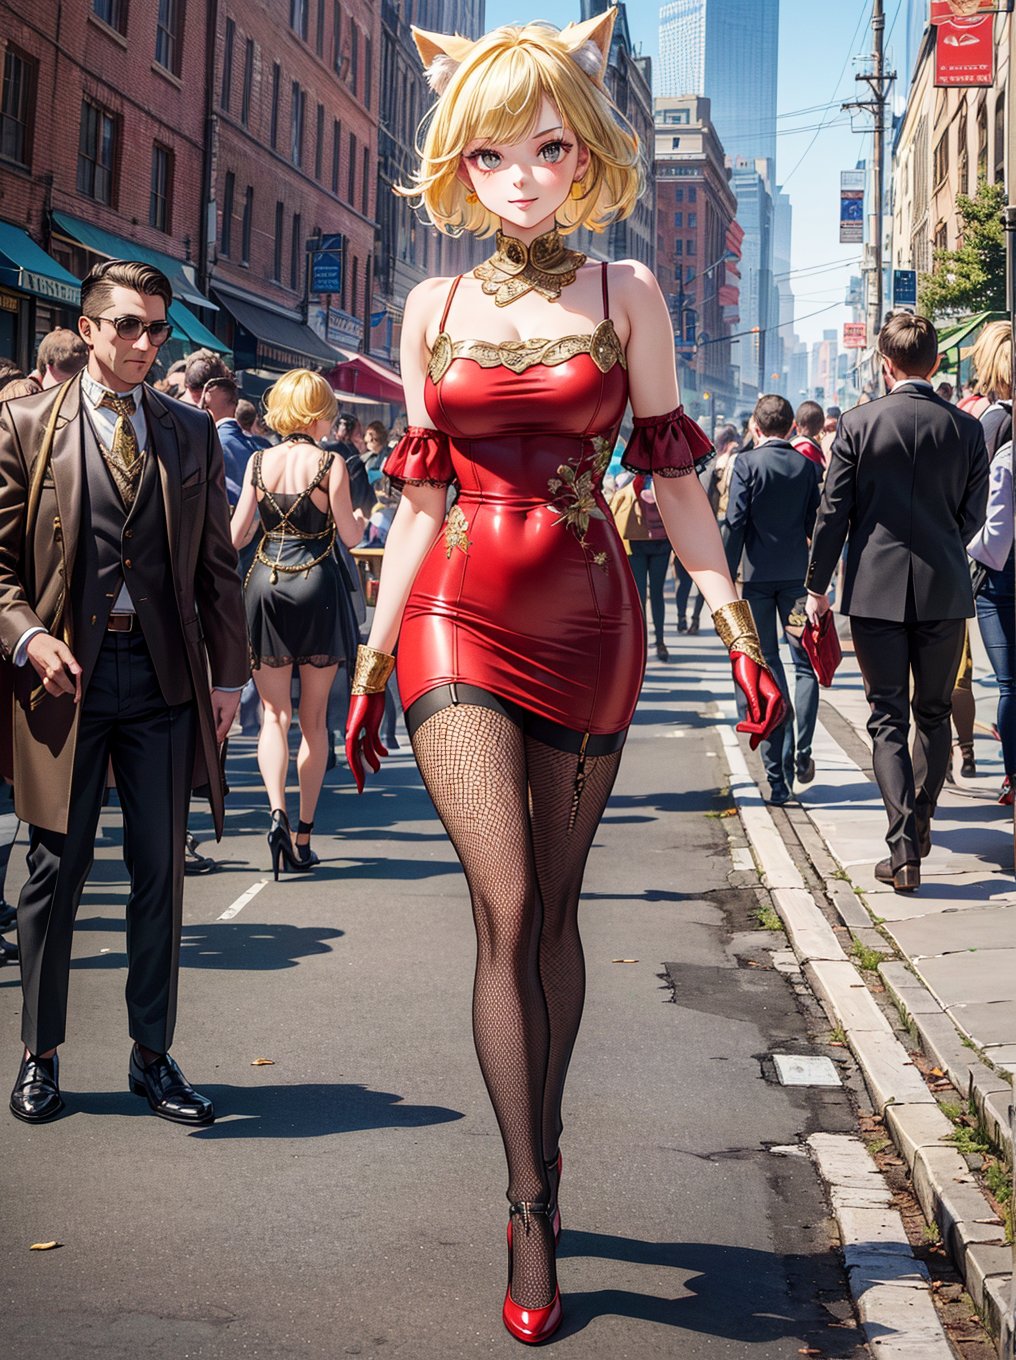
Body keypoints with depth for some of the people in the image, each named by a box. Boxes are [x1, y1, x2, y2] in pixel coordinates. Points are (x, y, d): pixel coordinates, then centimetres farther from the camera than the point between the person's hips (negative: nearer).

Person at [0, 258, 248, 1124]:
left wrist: (229, 675, 7)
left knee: (160, 872, 5)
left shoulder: (193, 435, 11)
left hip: (164, 674, 2)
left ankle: (153, 1058, 18)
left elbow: (217, 565, 12)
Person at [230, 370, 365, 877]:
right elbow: (350, 535, -3)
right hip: (317, 587, -2)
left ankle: (277, 812, -18)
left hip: (266, 583, 2)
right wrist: (365, 519, 18)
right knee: (314, 719, 9)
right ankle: (303, 836, 11)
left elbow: (236, 535, 1)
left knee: (274, 713, 7)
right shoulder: (329, 464, -6)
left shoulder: (258, 461, 1)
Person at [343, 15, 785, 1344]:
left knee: (552, 907, 6)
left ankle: (538, 1168, 21)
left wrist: (741, 629, -2)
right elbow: (419, 500, 12)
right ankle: (533, 1208, -4)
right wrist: (373, 659, 11)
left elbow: (671, 475, 5)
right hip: (460, 621, 0)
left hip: (586, 620, 0)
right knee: (507, 907, -11)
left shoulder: (624, 293, 5)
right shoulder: (435, 308, 9)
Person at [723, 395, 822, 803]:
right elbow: (819, 525, 4)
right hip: (797, 574, 2)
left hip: (758, 575, -1)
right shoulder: (808, 466, 2)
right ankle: (801, 752, -3)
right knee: (805, 664, 12)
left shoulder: (747, 463, -6)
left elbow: (735, 523, -10)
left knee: (766, 668, 4)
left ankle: (778, 776, 3)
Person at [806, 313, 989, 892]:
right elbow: (973, 516, 7)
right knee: (934, 713, 16)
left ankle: (904, 848, -7)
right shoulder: (966, 428, 0)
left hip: (876, 589, -1)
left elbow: (833, 512, -4)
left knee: (889, 719, 2)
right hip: (944, 590, 2)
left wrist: (818, 586, 5)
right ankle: (921, 824, 28)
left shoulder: (858, 425, -5)